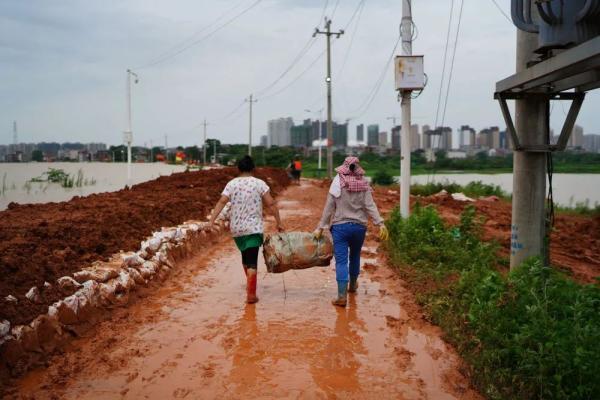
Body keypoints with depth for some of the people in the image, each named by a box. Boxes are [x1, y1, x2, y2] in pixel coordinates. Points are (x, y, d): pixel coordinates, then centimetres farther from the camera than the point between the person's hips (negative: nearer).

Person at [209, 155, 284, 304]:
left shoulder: (232, 184, 1)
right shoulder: (260, 183, -4)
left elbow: (221, 202, -10)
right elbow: (271, 204, -8)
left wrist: (211, 222, -12)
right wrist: (279, 223, -3)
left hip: (236, 228, 3)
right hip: (254, 228, -3)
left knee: (245, 256, 23)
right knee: (252, 261, -4)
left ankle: (250, 285, 40)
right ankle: (250, 294, -11)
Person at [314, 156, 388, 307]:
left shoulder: (338, 182, -6)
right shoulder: (363, 184, -2)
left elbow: (329, 207, -5)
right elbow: (370, 206, -10)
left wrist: (320, 227, 0)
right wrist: (380, 224, -11)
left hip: (340, 226, -3)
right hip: (359, 226, 3)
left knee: (341, 260, -2)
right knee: (355, 256, 23)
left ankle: (342, 295, -9)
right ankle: (353, 284, 41)